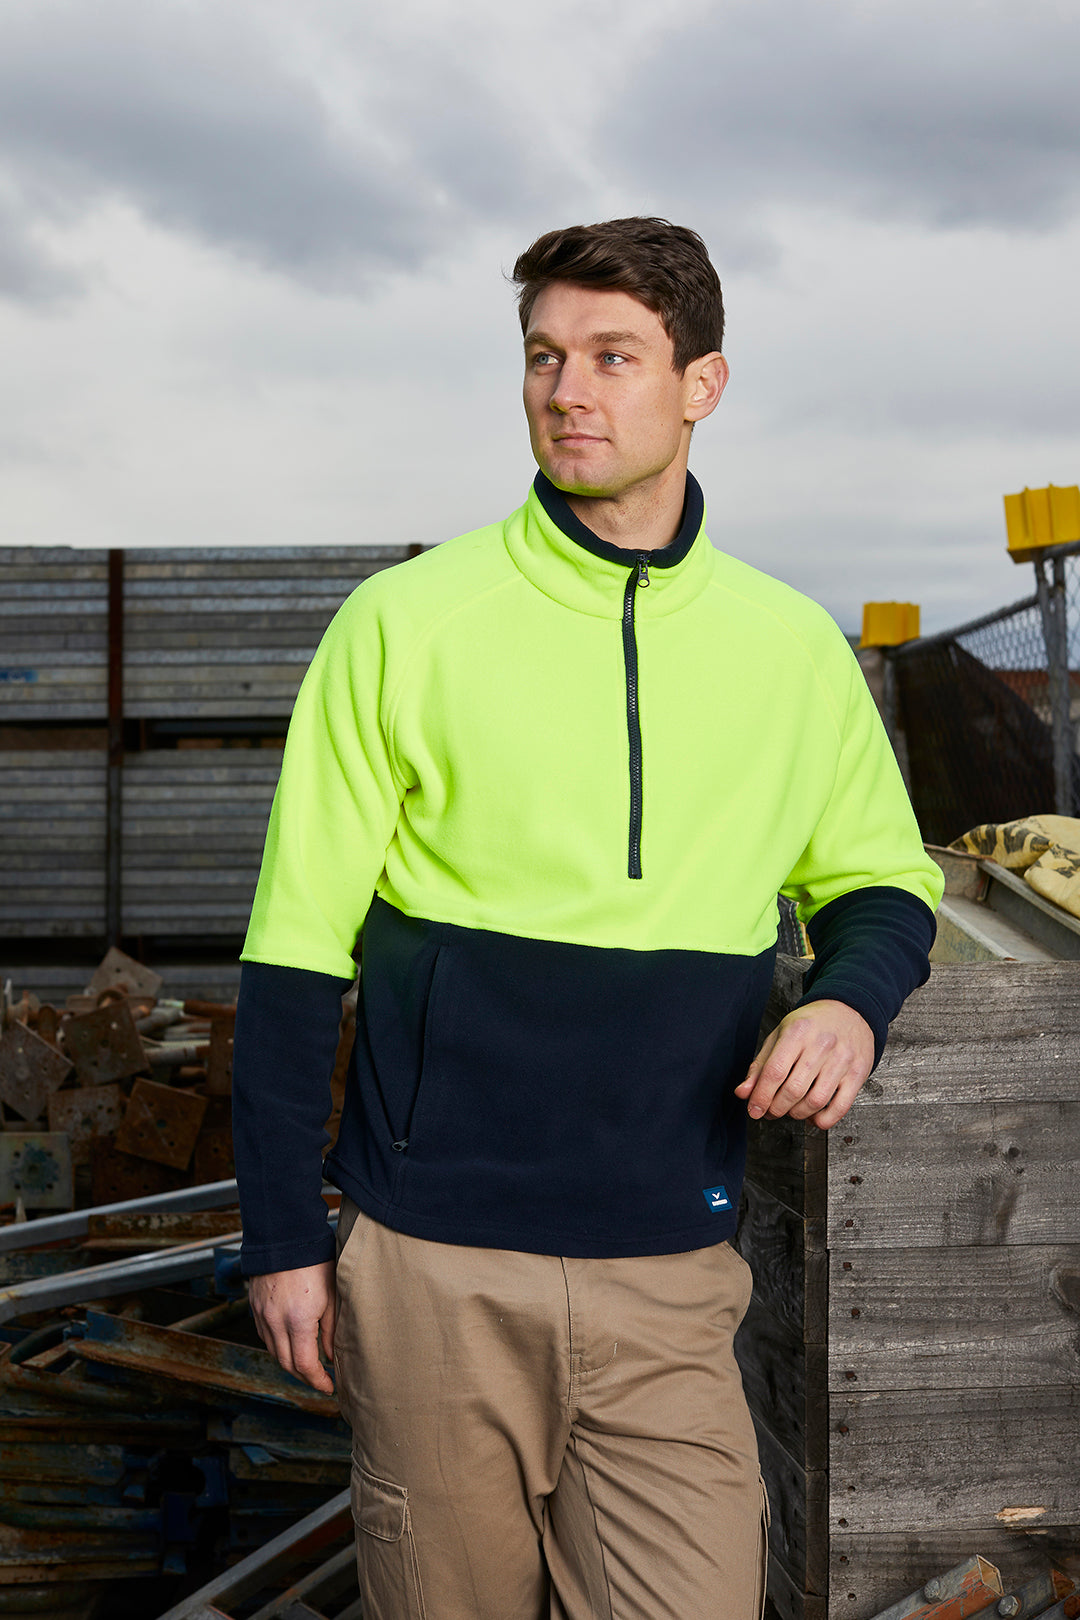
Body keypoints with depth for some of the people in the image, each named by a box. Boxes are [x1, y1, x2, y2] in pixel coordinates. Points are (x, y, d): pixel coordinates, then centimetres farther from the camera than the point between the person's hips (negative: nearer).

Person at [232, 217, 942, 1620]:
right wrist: (281, 1233, -1)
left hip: (669, 1271, 2)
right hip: (433, 1264, -1)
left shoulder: (795, 650, 5)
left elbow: (882, 877, 18)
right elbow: (297, 940, 0)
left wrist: (853, 995, -5)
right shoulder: (405, 624, -2)